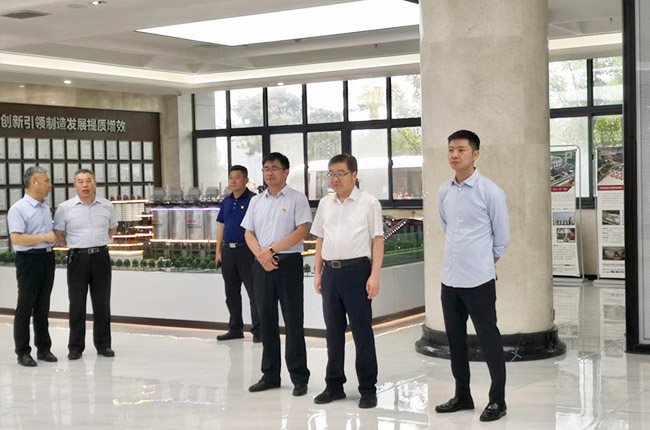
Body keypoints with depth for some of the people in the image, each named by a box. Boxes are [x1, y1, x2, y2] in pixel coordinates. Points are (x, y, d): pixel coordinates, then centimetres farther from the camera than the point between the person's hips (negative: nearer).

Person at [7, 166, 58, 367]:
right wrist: (44, 237, -17)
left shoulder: (47, 209, 13)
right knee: (25, 307, -1)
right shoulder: (19, 208, -11)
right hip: (29, 260, -7)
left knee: (43, 307, 13)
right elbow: (16, 238, -20)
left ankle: (43, 348, 21)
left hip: (47, 258, 7)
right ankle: (23, 352, 6)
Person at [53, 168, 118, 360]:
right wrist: (74, 245, 7)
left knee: (102, 303, 7)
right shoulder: (65, 208, -4)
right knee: (77, 304, 2)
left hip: (101, 257, 2)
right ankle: (75, 347, 10)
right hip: (77, 258, -2)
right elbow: (58, 234, 5)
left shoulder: (107, 206, 4)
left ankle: (103, 344, 16)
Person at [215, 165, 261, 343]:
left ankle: (258, 331, 2)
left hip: (246, 250, -7)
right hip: (228, 250, 7)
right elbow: (221, 227, 17)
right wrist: (218, 251, 12)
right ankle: (235, 329, 23)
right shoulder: (226, 201, 13)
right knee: (231, 293, 13)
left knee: (253, 292, -3)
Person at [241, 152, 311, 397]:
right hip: (261, 265, 5)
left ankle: (299, 377, 4)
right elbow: (249, 233, 11)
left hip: (288, 262, -5)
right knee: (266, 320, 9)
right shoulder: (256, 201, 14)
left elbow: (302, 231, -11)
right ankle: (270, 374, 17)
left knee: (293, 321, -2)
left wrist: (272, 250, -15)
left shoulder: (297, 199, -2)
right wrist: (261, 254, -8)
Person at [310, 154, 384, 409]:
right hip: (330, 271, 5)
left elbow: (377, 240, -5)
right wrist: (318, 272, 11)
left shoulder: (368, 203, -4)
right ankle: (334, 385, 22)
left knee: (362, 330, 0)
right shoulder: (325, 204, 11)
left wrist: (374, 276, -12)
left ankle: (368, 389, 9)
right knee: (333, 330, 11)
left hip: (356, 269, -5)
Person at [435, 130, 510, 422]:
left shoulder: (490, 192, -10)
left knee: (488, 341, 2)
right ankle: (462, 396, 28)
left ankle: (497, 400, 14)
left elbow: (502, 237, -1)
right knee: (455, 340, 14)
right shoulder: (443, 192, 5)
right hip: (449, 279, 6)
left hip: (479, 280, -6)